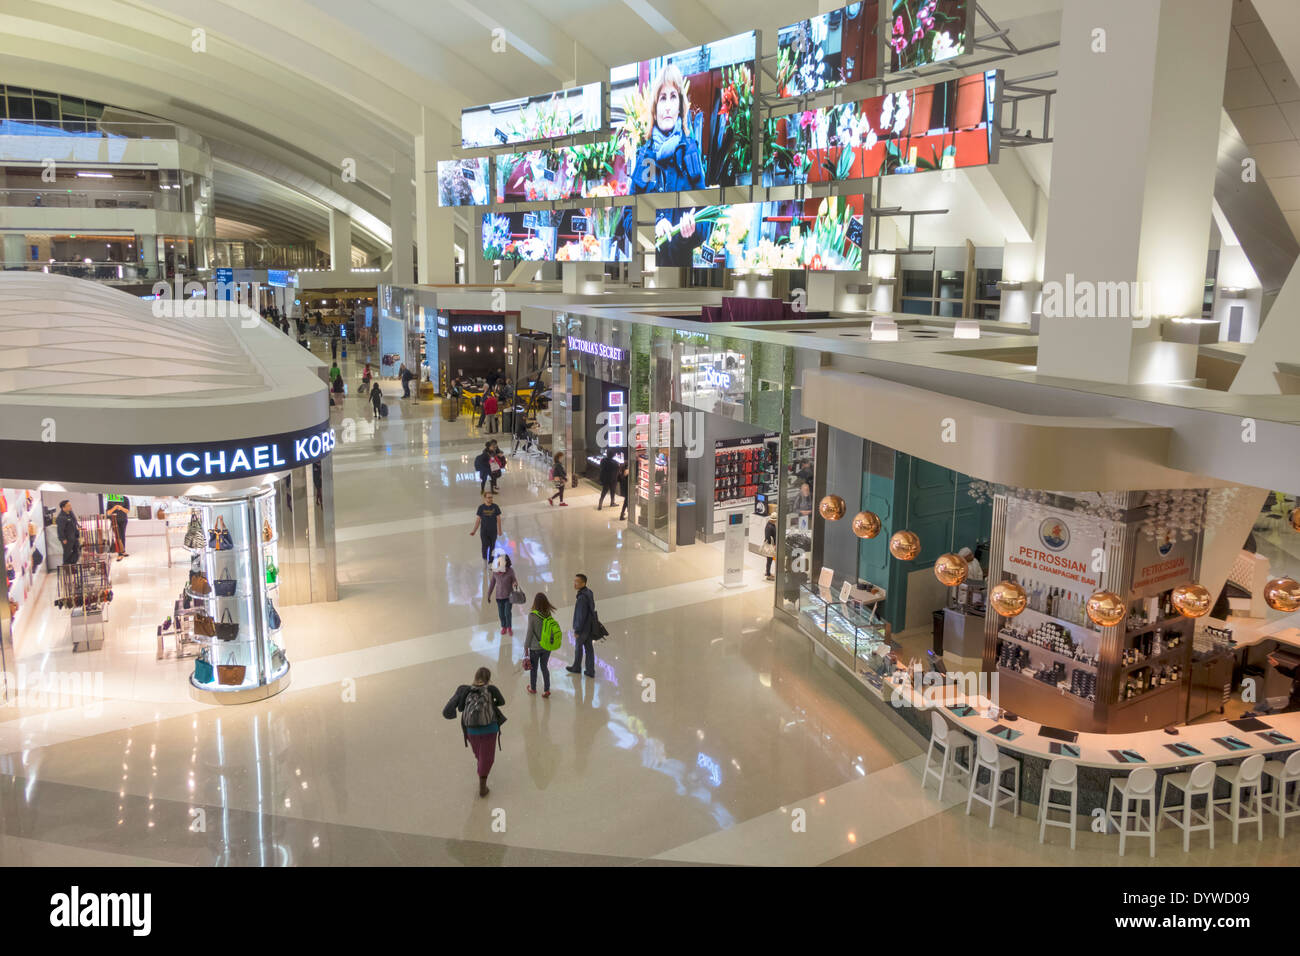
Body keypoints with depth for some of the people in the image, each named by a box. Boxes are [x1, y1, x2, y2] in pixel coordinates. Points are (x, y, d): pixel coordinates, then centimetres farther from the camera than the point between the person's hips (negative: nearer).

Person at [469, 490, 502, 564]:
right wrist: (474, 531, -1)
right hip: (484, 531, -1)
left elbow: (498, 519, 2)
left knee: (492, 546, 5)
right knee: (485, 546, -2)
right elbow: (478, 520, 1)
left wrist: (499, 530, 3)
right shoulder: (481, 507, -4)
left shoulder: (495, 507, -3)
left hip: (493, 531, 1)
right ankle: (484, 560, 21)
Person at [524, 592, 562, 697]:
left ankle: (533, 688, 36)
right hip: (547, 646, 3)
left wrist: (526, 646, -3)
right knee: (544, 667, 19)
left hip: (535, 647, -3)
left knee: (533, 668, 18)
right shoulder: (549, 614, -10)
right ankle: (547, 689, 19)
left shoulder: (532, 615, -21)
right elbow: (551, 628, 0)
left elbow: (530, 632, -16)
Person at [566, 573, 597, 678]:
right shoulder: (589, 592, -1)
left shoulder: (582, 598, -31)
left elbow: (581, 616, -27)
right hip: (590, 626, 8)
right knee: (589, 647, 15)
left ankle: (576, 667, 37)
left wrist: (577, 631, -17)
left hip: (583, 627, -8)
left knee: (578, 646, 16)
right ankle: (591, 671, 22)